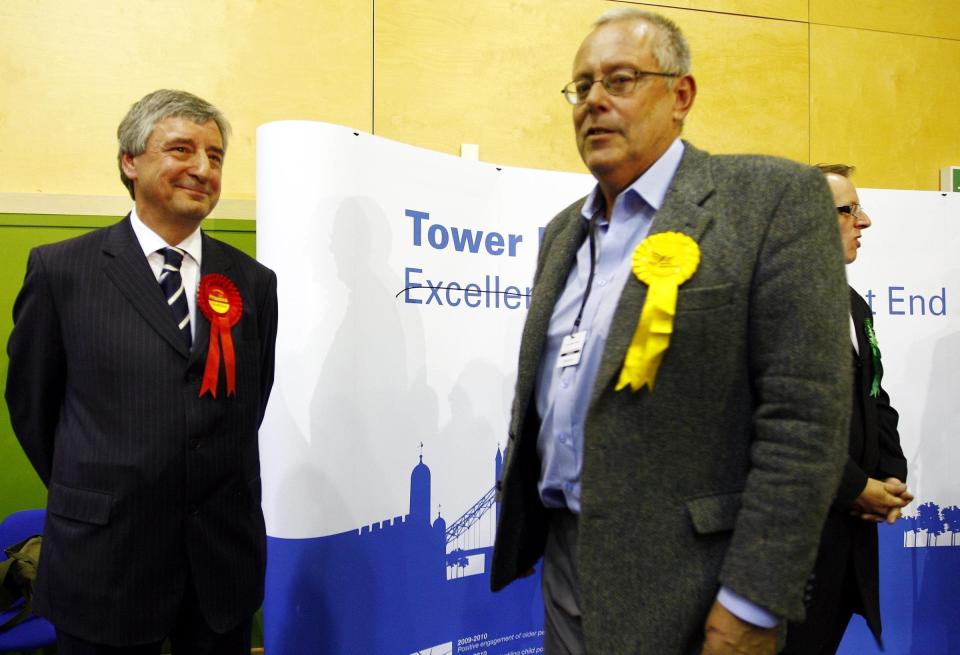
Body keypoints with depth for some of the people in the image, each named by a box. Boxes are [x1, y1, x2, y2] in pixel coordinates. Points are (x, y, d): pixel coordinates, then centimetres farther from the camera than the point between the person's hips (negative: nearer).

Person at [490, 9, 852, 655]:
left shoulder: (774, 198, -10)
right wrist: (524, 525, 14)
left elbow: (806, 414, -16)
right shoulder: (564, 231, 10)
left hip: (681, 589, -6)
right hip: (564, 556, 6)